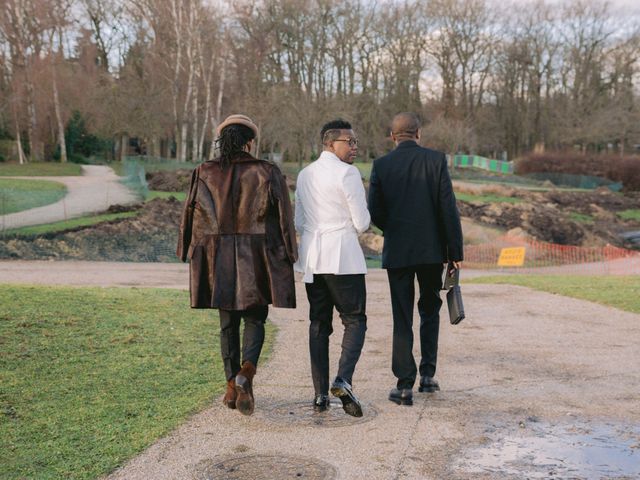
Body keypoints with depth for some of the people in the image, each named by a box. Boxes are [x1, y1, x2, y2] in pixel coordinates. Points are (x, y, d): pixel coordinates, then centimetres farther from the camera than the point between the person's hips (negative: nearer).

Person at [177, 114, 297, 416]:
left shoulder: (204, 173, 1)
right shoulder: (267, 173, -4)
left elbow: (190, 216, 3)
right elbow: (283, 217, -4)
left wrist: (190, 255, 14)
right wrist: (288, 256, 4)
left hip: (218, 258, 2)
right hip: (257, 258, -2)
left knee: (228, 323, 14)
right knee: (255, 319, 9)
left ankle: (232, 386, 18)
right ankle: (246, 372, -16)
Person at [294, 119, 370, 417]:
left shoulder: (305, 175, 13)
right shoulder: (347, 173, -9)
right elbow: (362, 223, -8)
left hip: (311, 258, 6)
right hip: (343, 257, -6)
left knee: (318, 324, 9)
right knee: (354, 320, 2)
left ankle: (320, 395, 9)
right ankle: (343, 380, -17)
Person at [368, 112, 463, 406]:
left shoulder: (382, 165, -1)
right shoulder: (436, 160, -3)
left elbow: (375, 213, -3)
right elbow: (448, 209, -6)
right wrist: (455, 251, -1)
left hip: (397, 251, 0)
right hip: (431, 249, 0)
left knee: (402, 318, 5)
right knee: (430, 310, 19)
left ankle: (405, 386, 3)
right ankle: (427, 374, 17)